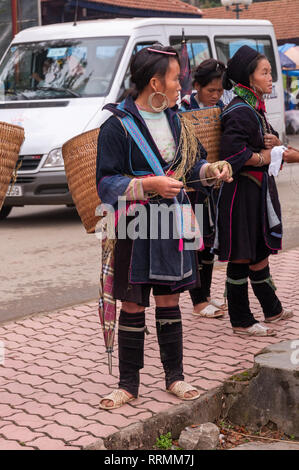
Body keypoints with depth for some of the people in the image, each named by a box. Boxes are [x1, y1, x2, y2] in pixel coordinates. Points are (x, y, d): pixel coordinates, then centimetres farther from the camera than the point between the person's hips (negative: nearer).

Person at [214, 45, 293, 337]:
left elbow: (269, 143, 18)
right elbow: (232, 152, -29)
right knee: (241, 257, -1)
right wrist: (262, 157, -14)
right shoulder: (240, 112, -17)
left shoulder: (255, 108, 13)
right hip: (242, 191, -10)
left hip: (258, 190, 10)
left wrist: (274, 143, -5)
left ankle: (272, 309, 32)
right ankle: (241, 321, 8)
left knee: (259, 250, 19)